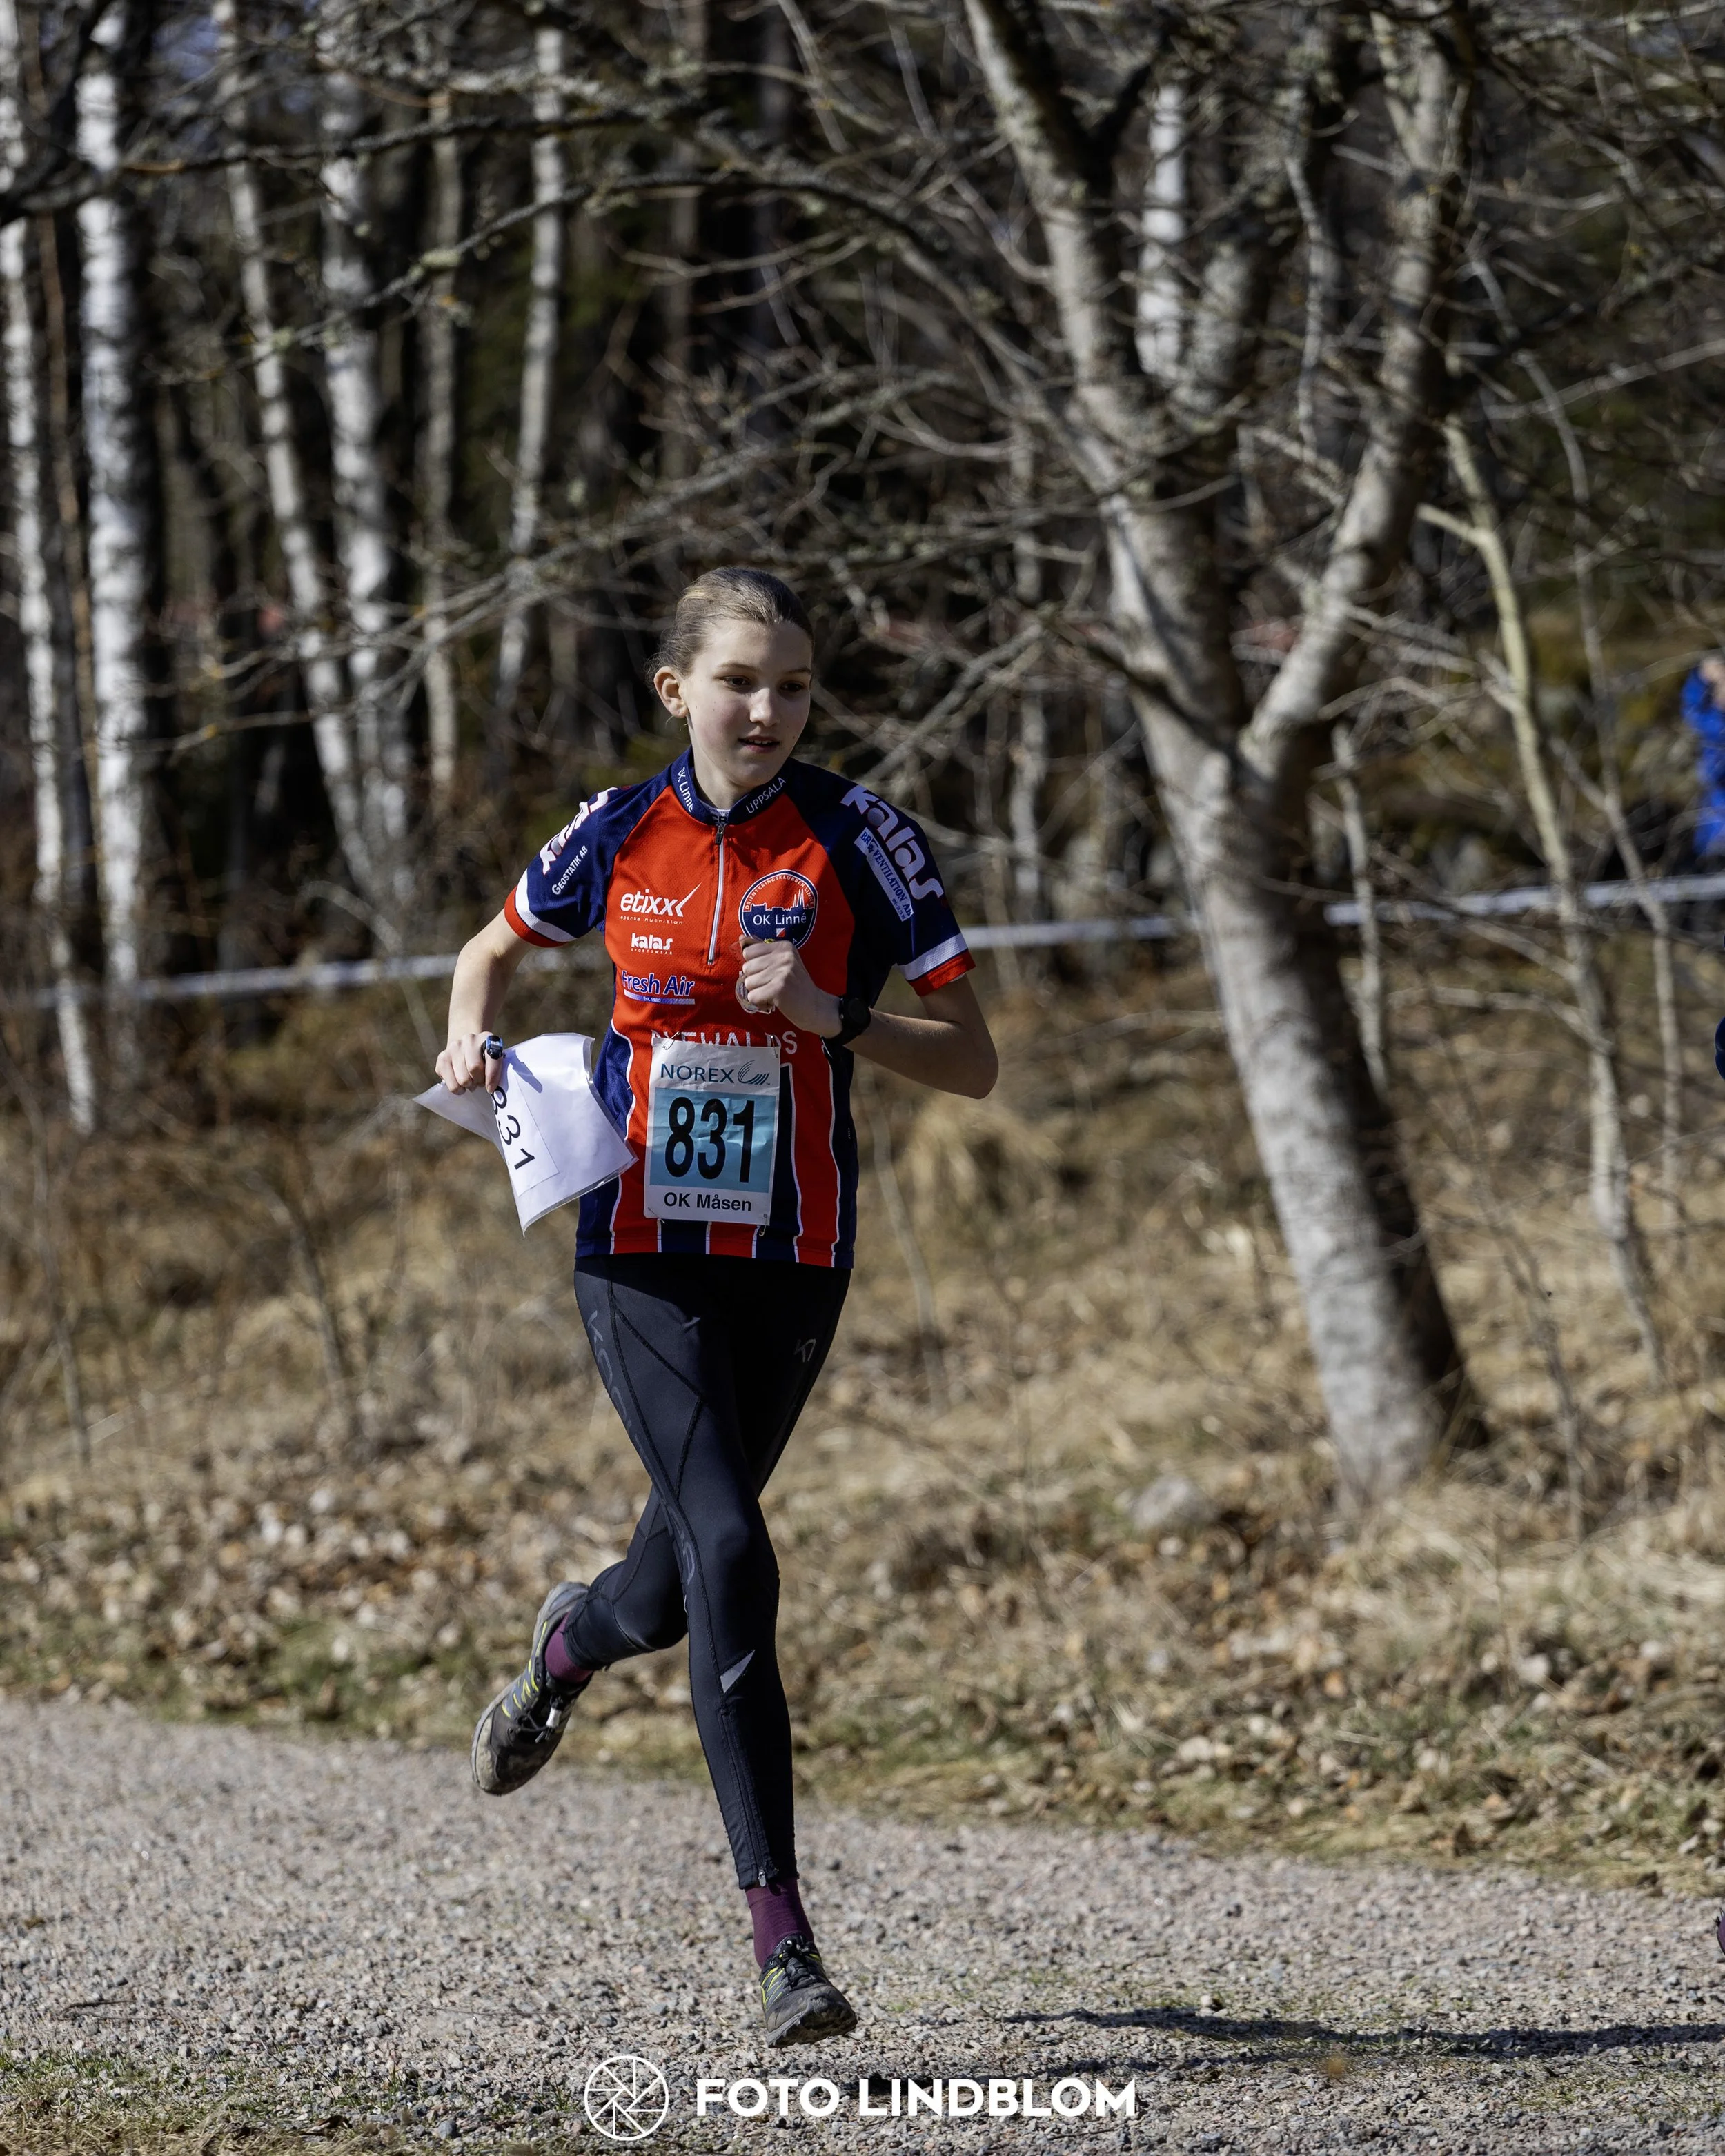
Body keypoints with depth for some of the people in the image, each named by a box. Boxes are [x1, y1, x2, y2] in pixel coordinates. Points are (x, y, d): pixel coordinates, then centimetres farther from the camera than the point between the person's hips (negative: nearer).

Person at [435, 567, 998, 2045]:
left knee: (680, 1582, 13)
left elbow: (972, 1061, -5)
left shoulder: (859, 842, -5)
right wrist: (474, 1041, -1)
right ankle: (781, 1937, -16)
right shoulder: (622, 833, 1)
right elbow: (497, 949, 20)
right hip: (642, 1248, -1)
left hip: (792, 1260, 1)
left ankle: (570, 1643, 53)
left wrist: (829, 1017, -20)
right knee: (731, 1556, -17)